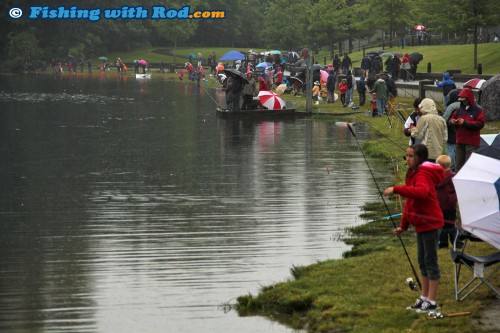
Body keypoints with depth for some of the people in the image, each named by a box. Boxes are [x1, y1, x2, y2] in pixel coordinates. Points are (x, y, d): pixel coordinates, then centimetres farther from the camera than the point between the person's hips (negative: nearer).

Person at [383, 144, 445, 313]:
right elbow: (410, 201, 18)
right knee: (422, 261, 15)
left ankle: (431, 302, 0)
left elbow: (421, 191, -41)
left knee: (430, 261, -5)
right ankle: (424, 298, 24)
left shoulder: (423, 174, -18)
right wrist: (403, 225, 18)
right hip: (421, 223, 10)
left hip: (430, 223, -10)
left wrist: (396, 189, -42)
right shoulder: (413, 173, 13)